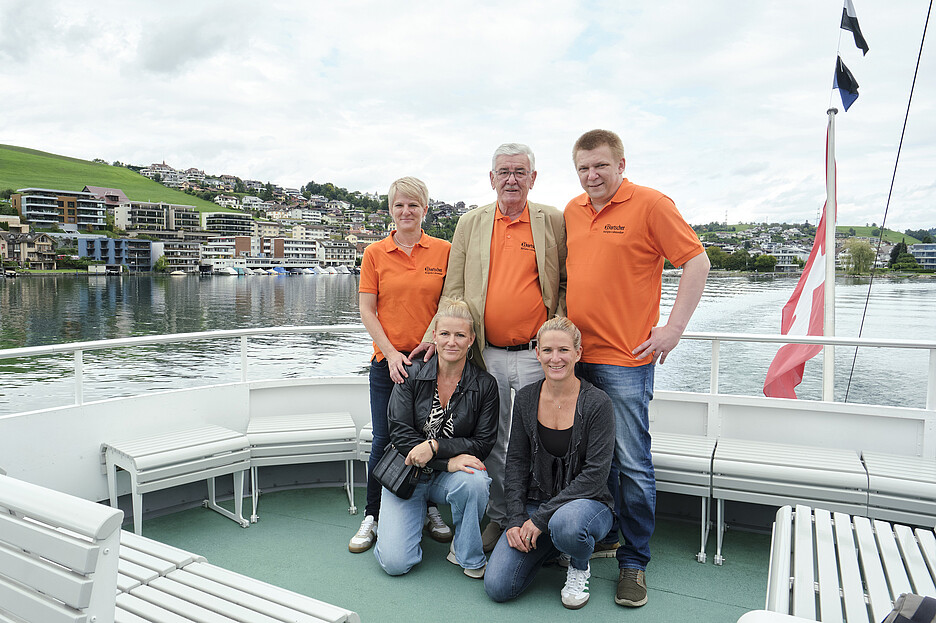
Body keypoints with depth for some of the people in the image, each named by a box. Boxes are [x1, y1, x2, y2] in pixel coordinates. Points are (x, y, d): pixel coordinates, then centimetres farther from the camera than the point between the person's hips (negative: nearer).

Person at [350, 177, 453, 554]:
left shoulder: (444, 251, 2)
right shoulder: (375, 253, 3)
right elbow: (366, 310, 1)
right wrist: (391, 352, -8)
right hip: (388, 361, 0)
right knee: (383, 440, 3)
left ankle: (429, 508, 28)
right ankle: (373, 516, 20)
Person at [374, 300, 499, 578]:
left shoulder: (485, 384, -6)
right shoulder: (412, 375, -7)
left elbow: (483, 444, -8)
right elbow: (400, 434, -11)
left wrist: (435, 446, -23)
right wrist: (448, 461, -23)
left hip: (454, 472, 0)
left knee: (474, 481, -36)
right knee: (395, 562, -13)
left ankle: (467, 553, -7)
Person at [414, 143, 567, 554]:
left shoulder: (554, 222, 3)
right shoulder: (470, 223, 8)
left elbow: (567, 284, 5)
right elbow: (454, 289, 9)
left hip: (537, 354, -2)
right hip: (486, 354, 2)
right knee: (491, 442, 13)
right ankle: (499, 518, 30)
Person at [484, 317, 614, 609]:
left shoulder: (597, 403, -13)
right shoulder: (526, 399, 0)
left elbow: (595, 475, -16)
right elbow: (516, 462, 3)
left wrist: (541, 518, -20)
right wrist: (516, 519, -9)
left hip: (587, 502, -3)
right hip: (535, 502, 4)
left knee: (565, 523, -40)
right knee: (498, 586, -13)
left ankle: (579, 567, -2)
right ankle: (549, 545, 17)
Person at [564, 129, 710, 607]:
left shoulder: (650, 204, -6)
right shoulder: (572, 211, 12)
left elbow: (696, 261, -6)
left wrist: (675, 327, -11)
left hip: (625, 358, -6)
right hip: (575, 355, 6)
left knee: (632, 464, -1)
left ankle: (634, 562, 13)